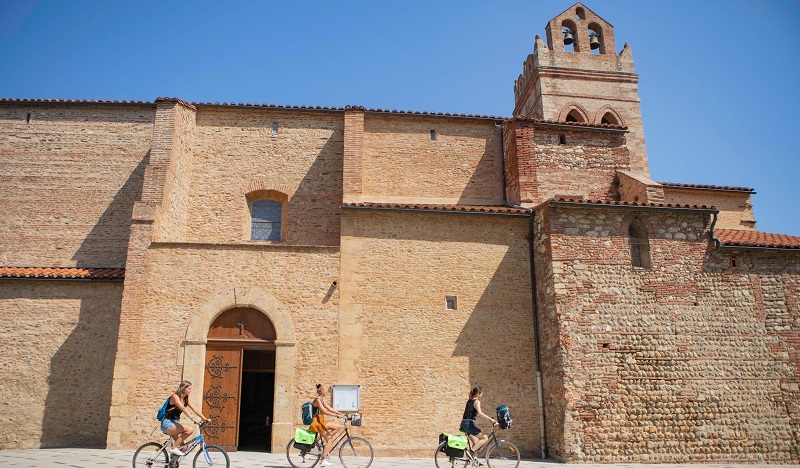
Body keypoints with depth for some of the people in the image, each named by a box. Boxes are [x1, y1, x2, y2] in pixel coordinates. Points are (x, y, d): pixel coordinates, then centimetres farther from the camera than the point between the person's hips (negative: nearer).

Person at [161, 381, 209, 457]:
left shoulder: (186, 399, 10)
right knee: (190, 430, -26)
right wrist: (192, 419, -38)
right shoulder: (175, 396, -16)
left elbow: (194, 409, 7)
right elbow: (183, 409, -28)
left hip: (175, 423, 8)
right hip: (167, 423, -8)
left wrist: (204, 418, -4)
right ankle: (174, 448, -17)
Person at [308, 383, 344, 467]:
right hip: (317, 422, -9)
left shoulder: (322, 400, 15)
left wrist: (341, 414, 3)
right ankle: (324, 461, -5)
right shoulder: (318, 399, -15)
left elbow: (329, 409, 12)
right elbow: (324, 412, -23)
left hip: (321, 421, 9)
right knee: (329, 440, -8)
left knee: (338, 427, 1)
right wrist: (337, 415, -23)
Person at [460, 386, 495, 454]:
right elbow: (479, 412, -23)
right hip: (469, 424, -9)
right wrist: (490, 419, -24)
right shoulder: (477, 401, -7)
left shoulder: (469, 401, 19)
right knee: (485, 438, -5)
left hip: (464, 423, 9)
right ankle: (471, 451, -12)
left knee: (476, 442, 17)